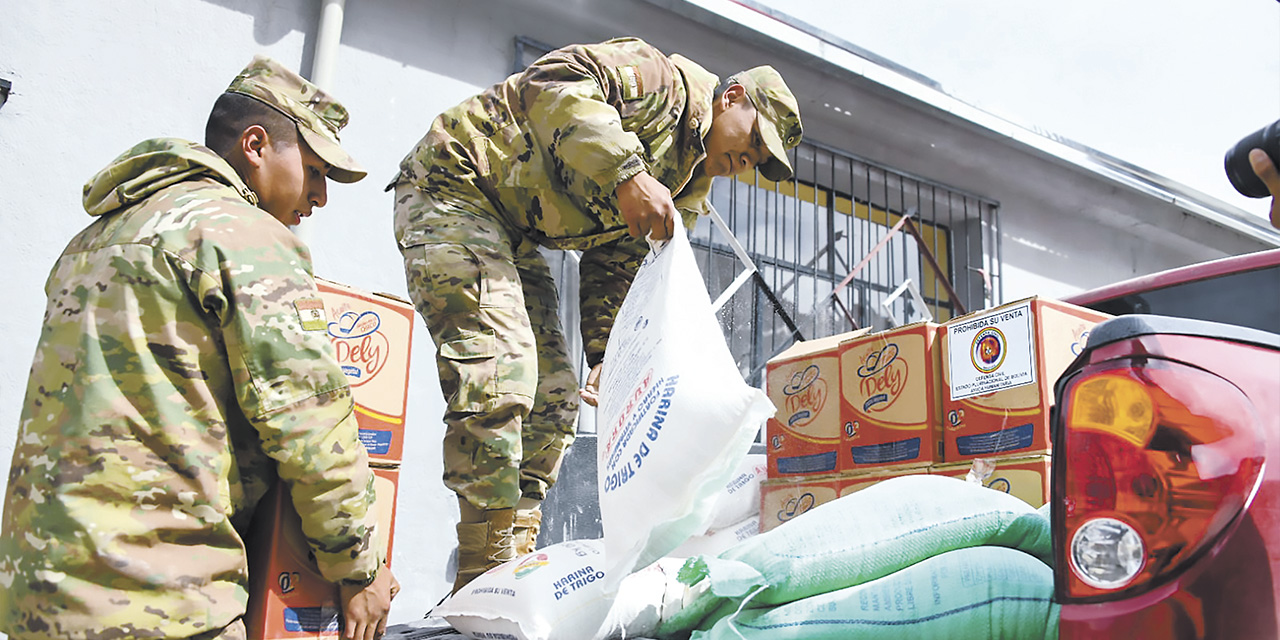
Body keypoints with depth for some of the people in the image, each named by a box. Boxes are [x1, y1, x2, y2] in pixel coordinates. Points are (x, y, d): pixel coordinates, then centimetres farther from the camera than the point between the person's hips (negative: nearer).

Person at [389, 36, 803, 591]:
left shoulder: (686, 190, 15)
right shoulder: (667, 83, -11)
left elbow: (614, 270, 14)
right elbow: (557, 82, -27)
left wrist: (606, 358, 2)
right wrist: (625, 172, -37)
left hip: (514, 239, 10)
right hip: (455, 186, -10)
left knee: (553, 397, 4)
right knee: (500, 379, -20)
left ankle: (517, 564, 11)